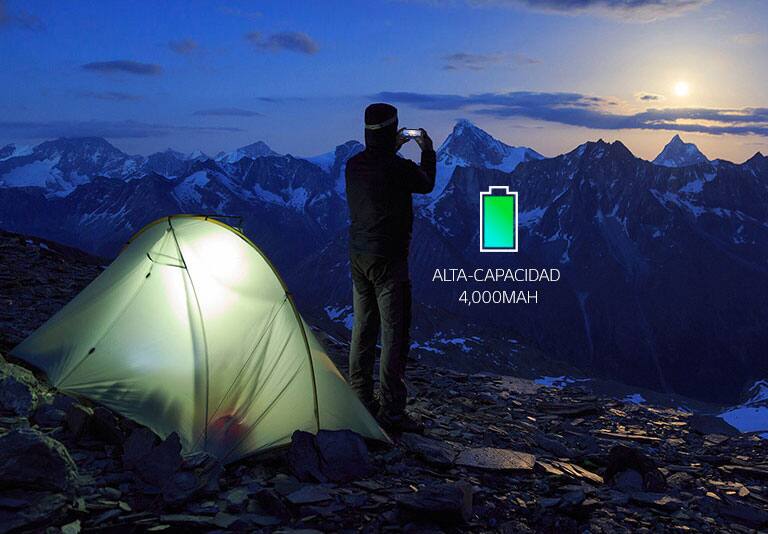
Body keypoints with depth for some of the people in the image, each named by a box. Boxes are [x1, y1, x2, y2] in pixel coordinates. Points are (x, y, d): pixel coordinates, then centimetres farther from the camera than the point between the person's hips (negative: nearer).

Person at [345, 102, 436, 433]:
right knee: (394, 333, -2)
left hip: (357, 256, 7)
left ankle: (360, 400, 24)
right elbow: (427, 184, 5)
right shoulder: (399, 169, -17)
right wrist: (427, 151, 21)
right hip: (387, 259, -7)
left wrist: (393, 150, 31)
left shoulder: (353, 165, 2)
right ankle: (390, 412, 1)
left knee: (363, 327, 15)